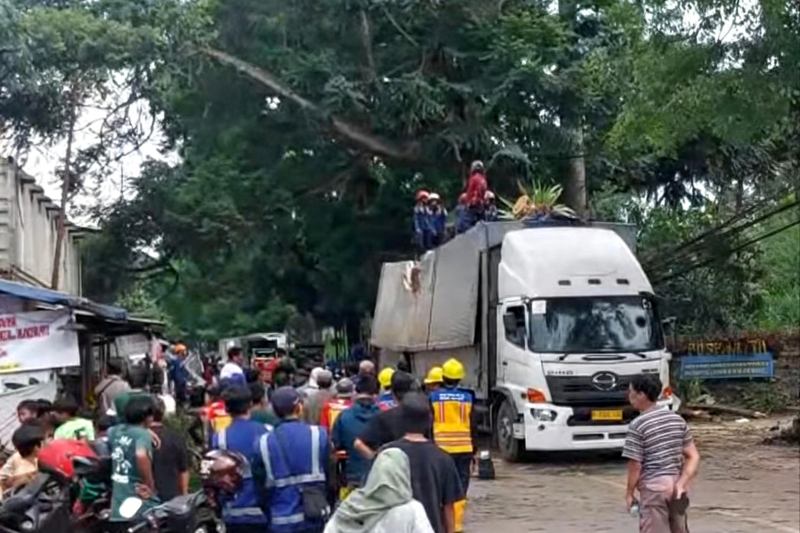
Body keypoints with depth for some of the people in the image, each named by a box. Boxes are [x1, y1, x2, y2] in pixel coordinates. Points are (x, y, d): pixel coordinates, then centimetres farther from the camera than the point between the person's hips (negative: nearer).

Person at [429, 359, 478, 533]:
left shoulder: (433, 398, 0)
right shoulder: (468, 398, 2)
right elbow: (473, 427, 4)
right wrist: (474, 450, 11)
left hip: (440, 448, 0)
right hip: (463, 448, 1)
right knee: (460, 490, 4)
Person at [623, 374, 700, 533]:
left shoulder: (637, 425, -12)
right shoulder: (677, 419, 8)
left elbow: (635, 465, -11)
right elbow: (693, 456, 5)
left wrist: (629, 493, 2)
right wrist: (682, 482, -2)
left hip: (654, 486, -6)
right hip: (675, 484, 7)